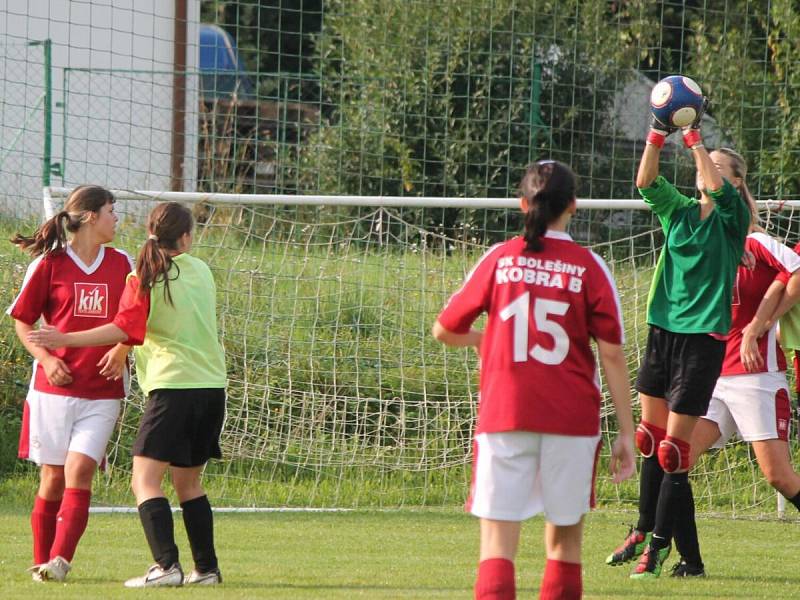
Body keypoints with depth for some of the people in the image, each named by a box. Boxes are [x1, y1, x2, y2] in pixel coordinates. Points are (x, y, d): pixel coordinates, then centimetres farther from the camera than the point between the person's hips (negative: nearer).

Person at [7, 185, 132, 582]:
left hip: (101, 392, 1)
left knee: (79, 470, -14)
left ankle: (60, 560, -19)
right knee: (53, 477, 0)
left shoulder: (121, 264, 9)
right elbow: (22, 321, 6)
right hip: (55, 387, -1)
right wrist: (46, 358, -9)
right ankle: (41, 563, 12)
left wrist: (122, 350, -3)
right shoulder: (50, 263, 0)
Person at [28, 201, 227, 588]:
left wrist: (66, 340, -11)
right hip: (212, 386, 6)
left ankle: (166, 566, -23)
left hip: (172, 386, -6)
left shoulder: (145, 278, -6)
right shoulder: (201, 272, 13)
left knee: (144, 480, -8)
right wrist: (120, 353, 24)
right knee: (188, 482, 18)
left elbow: (124, 329, -15)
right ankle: (206, 567, 16)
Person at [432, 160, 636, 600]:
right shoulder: (589, 267, -1)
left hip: (503, 415, 0)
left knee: (497, 543, -4)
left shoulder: (499, 259, 2)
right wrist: (626, 431, 2)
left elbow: (444, 331, 11)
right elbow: (611, 355, -3)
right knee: (564, 540, 13)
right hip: (572, 416, 0)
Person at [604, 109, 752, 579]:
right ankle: (644, 531, 25)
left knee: (673, 449, -5)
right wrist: (657, 137, -20)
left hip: (703, 337, -5)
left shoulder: (731, 218, -3)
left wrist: (695, 140, -26)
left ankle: (659, 544, 2)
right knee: (651, 439, 12)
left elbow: (717, 188, -23)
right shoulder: (678, 210, 9)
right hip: (663, 329, 5)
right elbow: (647, 183, -6)